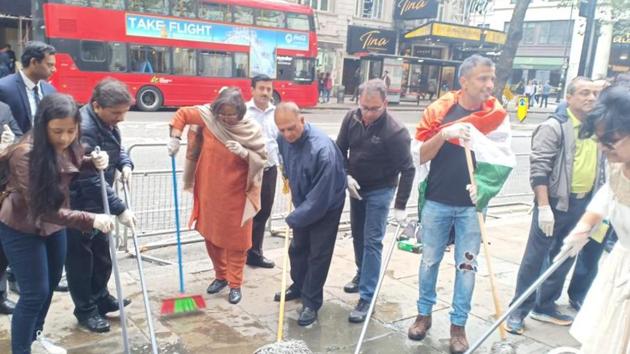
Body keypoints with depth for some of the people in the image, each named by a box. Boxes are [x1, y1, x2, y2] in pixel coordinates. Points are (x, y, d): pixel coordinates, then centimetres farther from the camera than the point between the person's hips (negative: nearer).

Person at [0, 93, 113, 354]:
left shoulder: (69, 145, -12)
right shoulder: (26, 153, -32)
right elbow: (42, 209, -35)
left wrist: (94, 162, -11)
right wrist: (90, 220, -42)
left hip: (54, 224, 7)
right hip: (21, 228, -7)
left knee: (52, 282, 20)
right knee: (35, 292, -4)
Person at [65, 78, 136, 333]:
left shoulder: (107, 121, 0)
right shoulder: (83, 129, -30)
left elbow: (118, 146, 19)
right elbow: (91, 180, -30)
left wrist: (125, 164, -3)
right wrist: (120, 209, -27)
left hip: (98, 200, 9)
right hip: (78, 204, -9)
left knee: (103, 252, 20)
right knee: (80, 257, 6)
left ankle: (100, 298, 37)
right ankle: (85, 310, 21)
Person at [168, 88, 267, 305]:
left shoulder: (251, 129, -14)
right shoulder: (207, 116, -8)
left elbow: (261, 159, -10)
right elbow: (182, 113, 6)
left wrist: (243, 152, -28)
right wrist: (175, 137, -5)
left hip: (236, 194, -3)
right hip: (209, 191, 3)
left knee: (236, 239, 6)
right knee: (211, 236, 16)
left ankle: (235, 284, 21)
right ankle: (220, 276, 37)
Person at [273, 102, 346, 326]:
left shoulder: (322, 149, -36)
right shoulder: (283, 139, -15)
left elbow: (321, 196, -33)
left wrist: (293, 219, -23)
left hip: (326, 207, -6)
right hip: (302, 203, 7)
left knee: (318, 255, 2)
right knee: (297, 248, 19)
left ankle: (311, 303, 16)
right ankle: (299, 286, 41)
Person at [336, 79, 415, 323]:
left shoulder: (396, 132, -26)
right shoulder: (351, 119, -11)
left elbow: (407, 170, -21)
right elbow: (340, 150, 3)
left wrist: (401, 206, -21)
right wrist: (346, 175, -12)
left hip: (380, 190, -6)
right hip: (356, 187, 6)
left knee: (372, 242, -7)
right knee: (358, 236, 19)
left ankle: (366, 297, -2)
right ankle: (362, 275, 41)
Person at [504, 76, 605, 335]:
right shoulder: (555, 126, -11)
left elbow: (599, 168, 19)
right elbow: (539, 168, -17)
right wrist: (543, 206, -22)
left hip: (583, 204, 7)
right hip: (556, 202, -7)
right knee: (535, 256, -1)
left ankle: (545, 305, 29)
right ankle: (518, 310, 9)